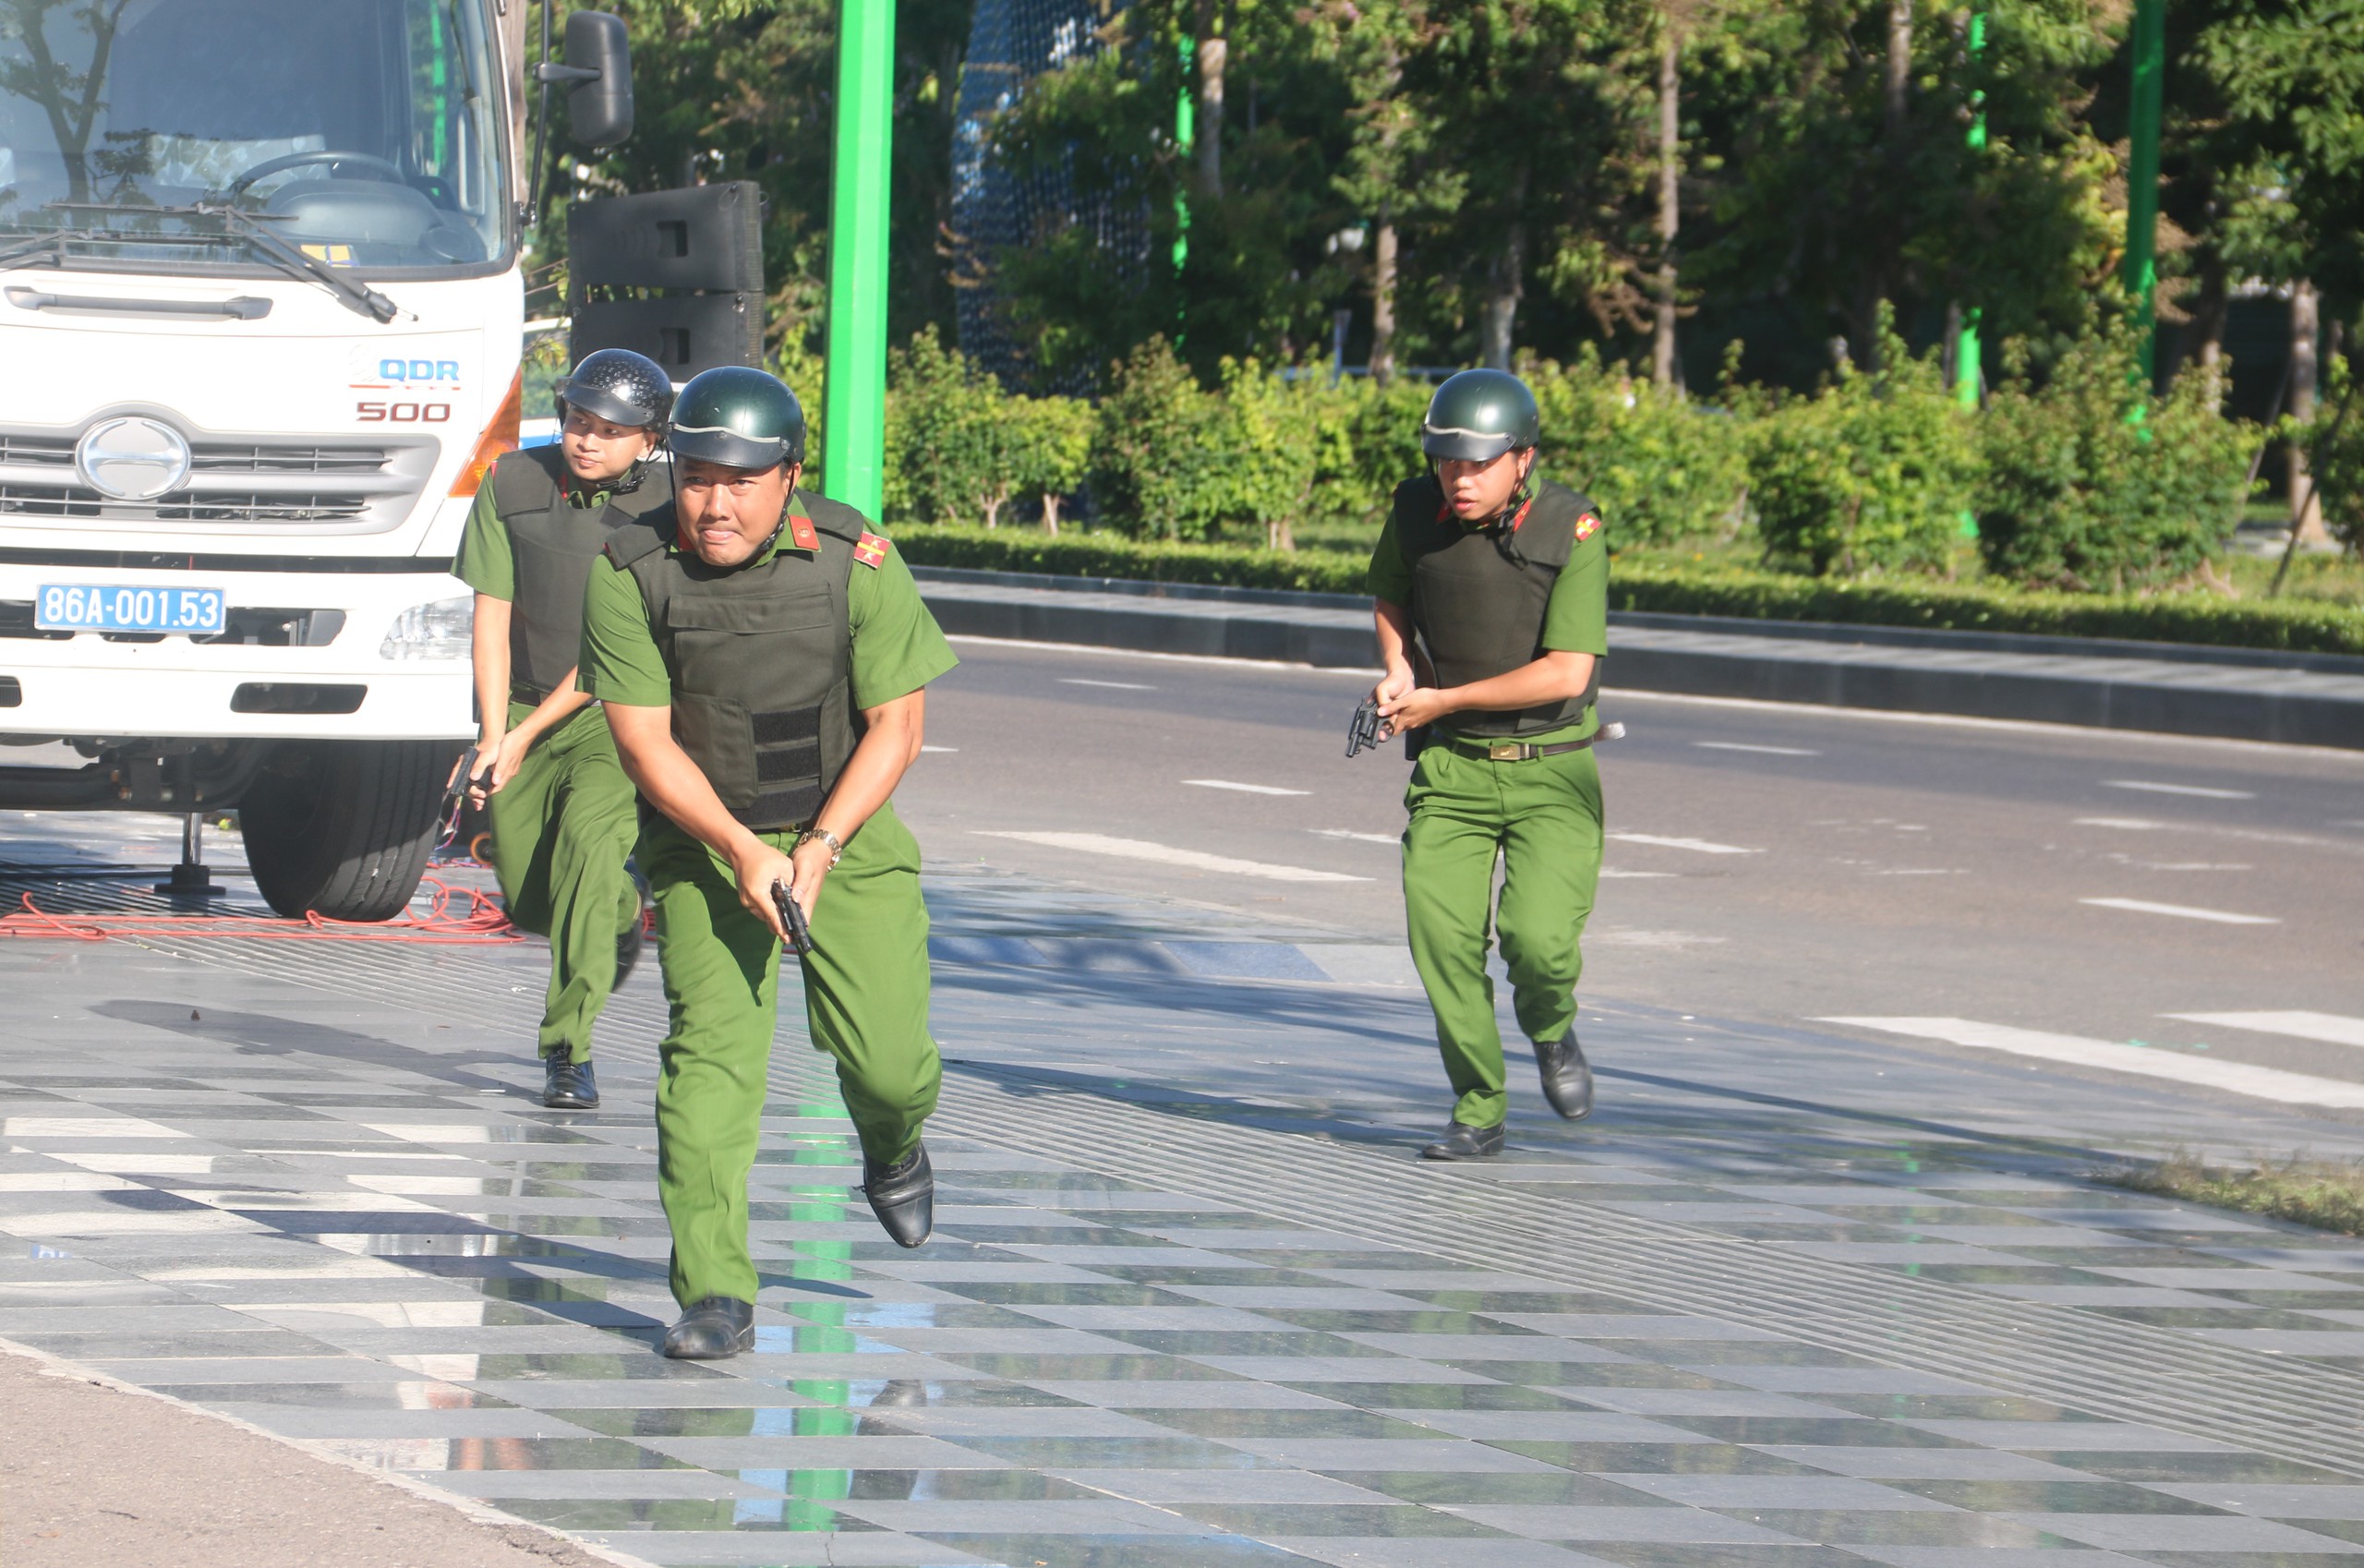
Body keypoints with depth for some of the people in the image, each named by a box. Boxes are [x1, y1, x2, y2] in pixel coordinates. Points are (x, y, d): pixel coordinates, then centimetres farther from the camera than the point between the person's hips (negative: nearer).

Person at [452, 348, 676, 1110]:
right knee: (529, 899, 6)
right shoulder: (512, 484, -5)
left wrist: (527, 736, -17)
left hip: (614, 714, -4)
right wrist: (493, 736, -12)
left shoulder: (663, 508, -13)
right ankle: (625, 912, 44)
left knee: (589, 841, -28)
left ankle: (568, 1052, -23)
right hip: (520, 707, 4)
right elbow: (493, 617, -3)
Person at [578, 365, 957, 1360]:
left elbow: (895, 728, -9)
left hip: (844, 832, 0)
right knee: (711, 1047, -15)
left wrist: (818, 851, -18)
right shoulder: (629, 574, -15)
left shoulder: (857, 562, -16)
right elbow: (644, 741, -12)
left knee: (884, 1058, -4)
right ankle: (714, 1296, -15)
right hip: (702, 838, 0)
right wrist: (743, 853, -20)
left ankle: (892, 1148, 34)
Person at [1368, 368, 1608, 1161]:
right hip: (1451, 767, 3)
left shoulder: (1572, 530, -17)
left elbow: (1566, 674, -20)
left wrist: (1440, 701, -15)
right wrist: (1399, 675, 0)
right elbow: (1390, 597, 19)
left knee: (1538, 936, -19)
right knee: (1442, 937, -10)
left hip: (1551, 768, -3)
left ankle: (1552, 1033, 16)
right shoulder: (1416, 512, -5)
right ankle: (1478, 1113, 6)